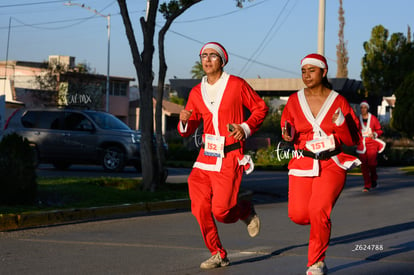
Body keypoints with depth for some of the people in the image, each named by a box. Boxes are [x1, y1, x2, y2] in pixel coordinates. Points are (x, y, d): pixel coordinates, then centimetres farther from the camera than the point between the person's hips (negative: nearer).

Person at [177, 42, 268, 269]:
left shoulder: (237, 85, -3)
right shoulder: (196, 92, 9)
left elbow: (260, 108, 6)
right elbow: (187, 130, 15)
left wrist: (246, 128, -10)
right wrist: (184, 122, -8)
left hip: (230, 157, -5)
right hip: (206, 155, 5)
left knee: (221, 211, -10)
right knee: (200, 208, -6)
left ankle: (247, 211, 25)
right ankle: (218, 254, 10)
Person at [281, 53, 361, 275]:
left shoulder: (338, 101, -1)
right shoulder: (294, 100, 5)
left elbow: (353, 139, 1)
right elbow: (287, 129, 15)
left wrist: (341, 125, -18)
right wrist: (288, 135, -8)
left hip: (332, 164, -2)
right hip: (303, 164, 2)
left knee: (318, 210, -22)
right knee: (298, 215, -11)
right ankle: (322, 220, 28)